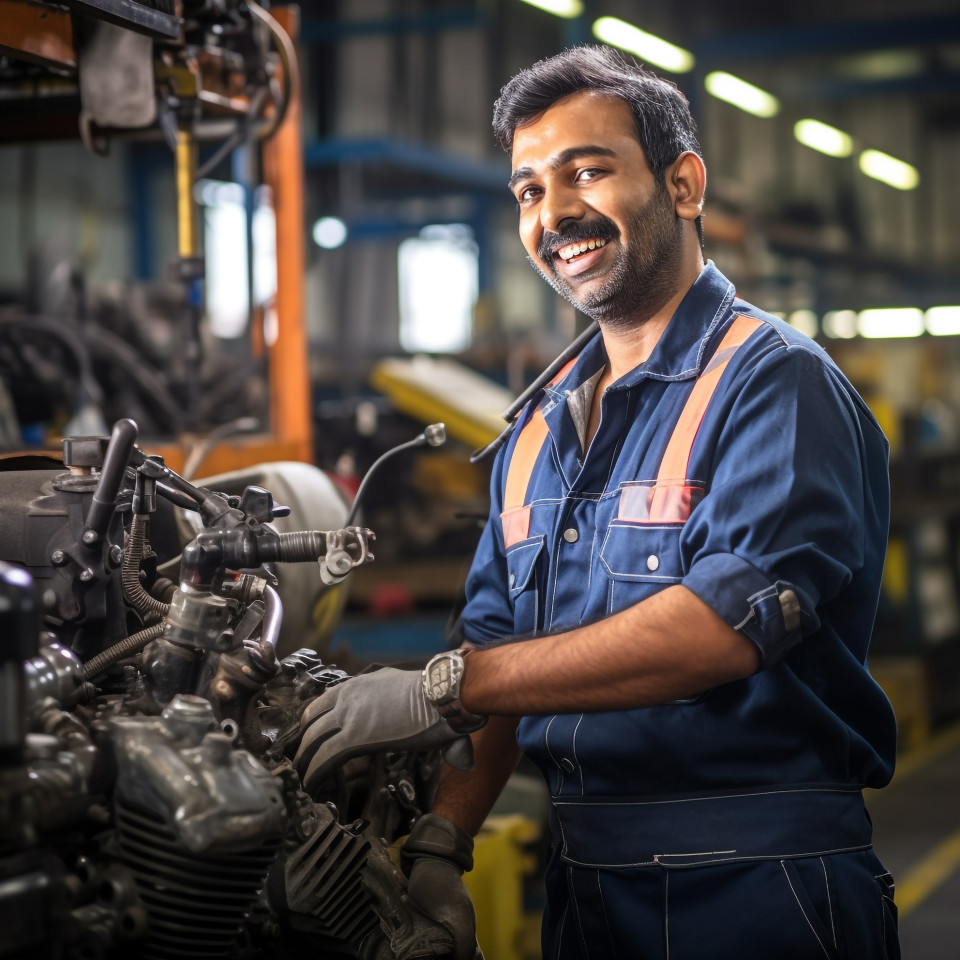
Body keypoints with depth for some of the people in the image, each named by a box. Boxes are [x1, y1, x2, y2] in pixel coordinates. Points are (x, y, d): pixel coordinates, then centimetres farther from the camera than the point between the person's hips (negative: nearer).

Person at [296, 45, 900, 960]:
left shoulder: (777, 380, -11)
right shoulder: (538, 427, 14)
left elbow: (730, 620, -25)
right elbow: (499, 651, 12)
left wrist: (444, 686, -25)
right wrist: (438, 842, -4)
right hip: (580, 882, 7)